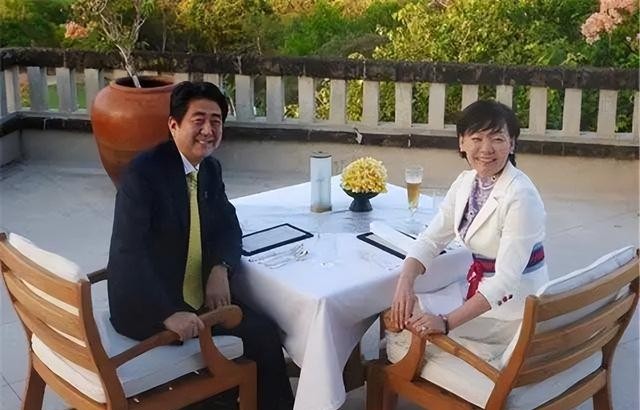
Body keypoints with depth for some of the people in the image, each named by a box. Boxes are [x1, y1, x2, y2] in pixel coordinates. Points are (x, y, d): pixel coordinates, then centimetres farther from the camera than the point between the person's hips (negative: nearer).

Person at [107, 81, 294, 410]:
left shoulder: (210, 168, 5)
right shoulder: (143, 172, -19)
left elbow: (228, 225, 12)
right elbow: (128, 252, -25)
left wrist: (221, 269, -10)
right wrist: (168, 313, -33)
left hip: (196, 297, 8)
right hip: (147, 306, -8)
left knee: (263, 332, -4)